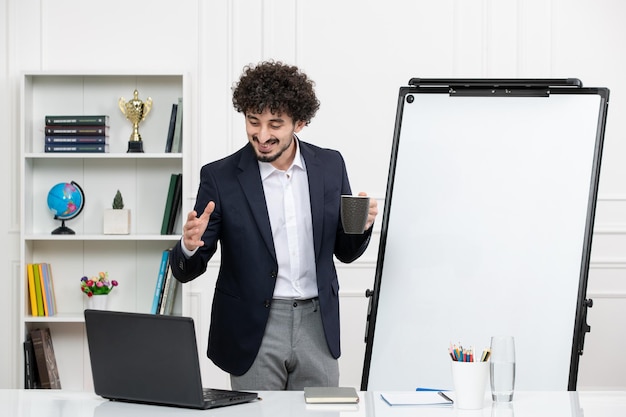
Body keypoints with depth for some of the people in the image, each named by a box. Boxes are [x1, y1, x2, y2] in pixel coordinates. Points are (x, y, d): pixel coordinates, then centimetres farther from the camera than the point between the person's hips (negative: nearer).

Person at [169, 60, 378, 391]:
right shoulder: (220, 177, -6)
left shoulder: (330, 166, 3)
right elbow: (186, 272, -4)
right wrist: (190, 246, -26)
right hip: (254, 331, -2)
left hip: (317, 326, 3)